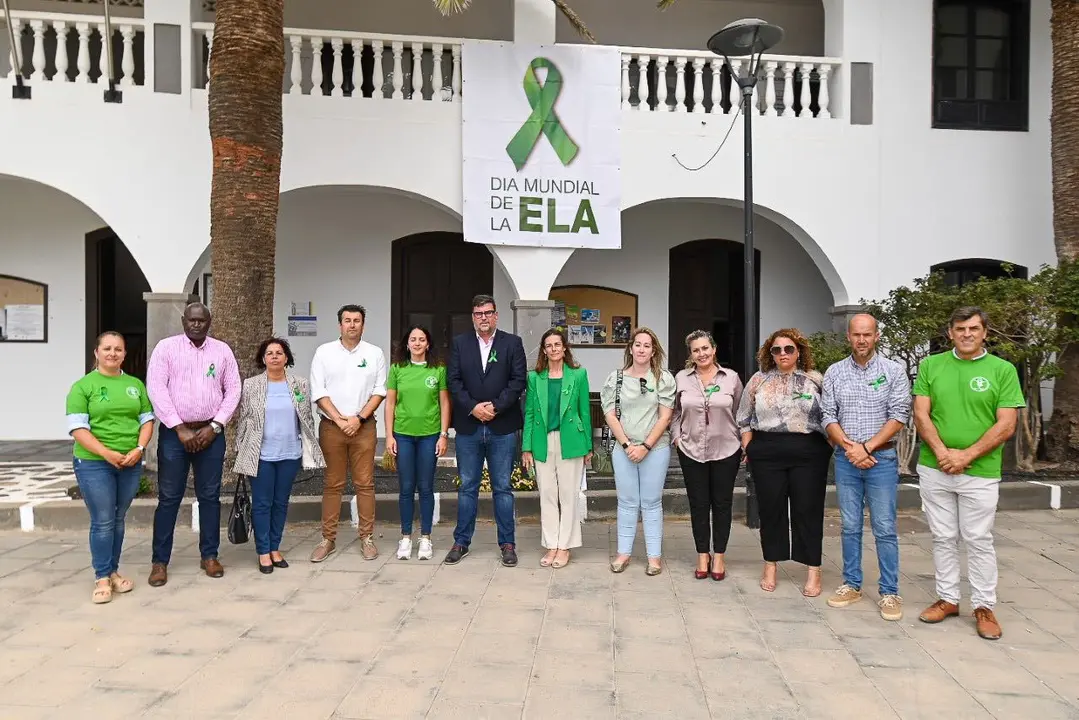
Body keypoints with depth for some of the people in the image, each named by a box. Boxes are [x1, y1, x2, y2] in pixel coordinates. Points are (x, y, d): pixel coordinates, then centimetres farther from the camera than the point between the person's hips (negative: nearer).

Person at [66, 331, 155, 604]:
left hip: (131, 463, 4)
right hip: (94, 463, -4)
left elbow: (147, 420, 9)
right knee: (102, 521, -1)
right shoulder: (83, 386, -2)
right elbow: (77, 428, -9)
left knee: (118, 519, 12)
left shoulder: (135, 384, 10)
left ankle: (113, 571, 23)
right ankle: (102, 578, 9)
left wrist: (139, 449, -8)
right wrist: (107, 453, -18)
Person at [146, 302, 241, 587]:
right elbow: (156, 389, -7)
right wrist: (180, 429, -12)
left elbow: (233, 391, 4)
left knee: (210, 496, 7)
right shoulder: (166, 347, 0)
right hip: (174, 432, -2)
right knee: (169, 497, 2)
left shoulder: (222, 350, 7)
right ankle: (160, 561, 12)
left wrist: (214, 427, -6)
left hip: (211, 432, 2)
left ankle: (209, 556, 18)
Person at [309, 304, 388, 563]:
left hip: (364, 425, 0)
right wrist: (340, 420, -9)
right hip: (331, 426, 0)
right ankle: (328, 539, 12)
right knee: (332, 484, 5)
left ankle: (367, 537, 10)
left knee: (364, 483, 2)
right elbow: (318, 392, -1)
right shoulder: (324, 352, 3)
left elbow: (380, 391, 2)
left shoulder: (374, 354, 5)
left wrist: (358, 418, -8)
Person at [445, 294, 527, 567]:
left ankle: (507, 543, 15)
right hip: (468, 427, 1)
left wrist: (496, 407, -14)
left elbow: (518, 380, -5)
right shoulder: (460, 343, 7)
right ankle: (461, 542, 20)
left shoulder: (512, 343, 3)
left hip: (502, 427, -1)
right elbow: (453, 380, 0)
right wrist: (473, 407, -12)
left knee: (502, 488, 6)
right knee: (467, 487, 10)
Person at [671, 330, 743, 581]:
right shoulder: (681, 378, 0)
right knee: (698, 505, 8)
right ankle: (703, 555, 22)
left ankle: (719, 556, 21)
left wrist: (744, 443, 0)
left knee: (722, 504, 9)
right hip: (692, 451, 1)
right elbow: (674, 413, 9)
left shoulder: (731, 378, -2)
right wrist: (676, 437, -2)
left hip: (726, 451, 0)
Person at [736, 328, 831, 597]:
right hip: (767, 454, 1)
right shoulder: (758, 380, 7)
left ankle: (813, 570, 11)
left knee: (808, 510, 2)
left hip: (809, 453, -1)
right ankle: (770, 565, 19)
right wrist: (748, 448, 4)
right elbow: (744, 418, 10)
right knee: (770, 509, 7)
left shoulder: (815, 380, 5)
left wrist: (829, 446, -3)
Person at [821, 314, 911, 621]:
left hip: (881, 458, -2)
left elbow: (899, 415, -7)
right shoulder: (834, 372, 5)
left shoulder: (893, 371, -2)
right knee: (850, 527, 10)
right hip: (845, 458, 3)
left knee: (884, 529, 1)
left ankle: (889, 592, 10)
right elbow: (828, 416, 3)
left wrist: (867, 447, -13)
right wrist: (849, 446, -10)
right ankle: (852, 584, 21)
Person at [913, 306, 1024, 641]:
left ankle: (984, 606, 19)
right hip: (934, 469, 2)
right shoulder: (930, 366, 3)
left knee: (978, 540, 6)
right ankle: (947, 598, 24)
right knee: (943, 538, 11)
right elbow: (921, 415, 0)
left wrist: (966, 455, -14)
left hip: (980, 473, -2)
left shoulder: (1003, 370, -2)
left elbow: (1006, 425, -7)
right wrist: (942, 453, -13)